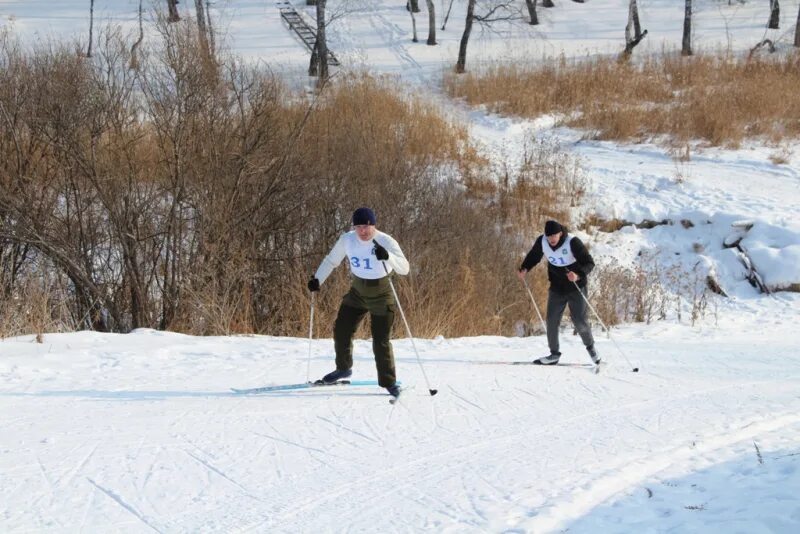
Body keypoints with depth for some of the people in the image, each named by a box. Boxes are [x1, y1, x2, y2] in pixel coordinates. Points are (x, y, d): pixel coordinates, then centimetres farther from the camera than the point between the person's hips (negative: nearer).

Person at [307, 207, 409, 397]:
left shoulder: (386, 242, -23)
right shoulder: (347, 240, -11)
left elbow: (404, 268, -31)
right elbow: (331, 260, 6)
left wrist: (388, 256, -49)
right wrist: (317, 279, -4)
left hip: (381, 298, -4)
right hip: (357, 294, 4)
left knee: (381, 342, -6)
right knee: (341, 331, 8)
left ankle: (388, 382, 10)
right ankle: (343, 368, 33)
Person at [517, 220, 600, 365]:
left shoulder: (573, 243, -24)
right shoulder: (542, 242, -11)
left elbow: (589, 263, -21)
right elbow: (533, 256, 8)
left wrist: (578, 275, -39)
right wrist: (524, 269, -10)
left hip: (576, 287, -4)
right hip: (557, 288, 4)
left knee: (579, 320, -4)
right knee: (552, 320, -1)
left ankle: (590, 346, 22)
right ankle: (554, 354, 12)